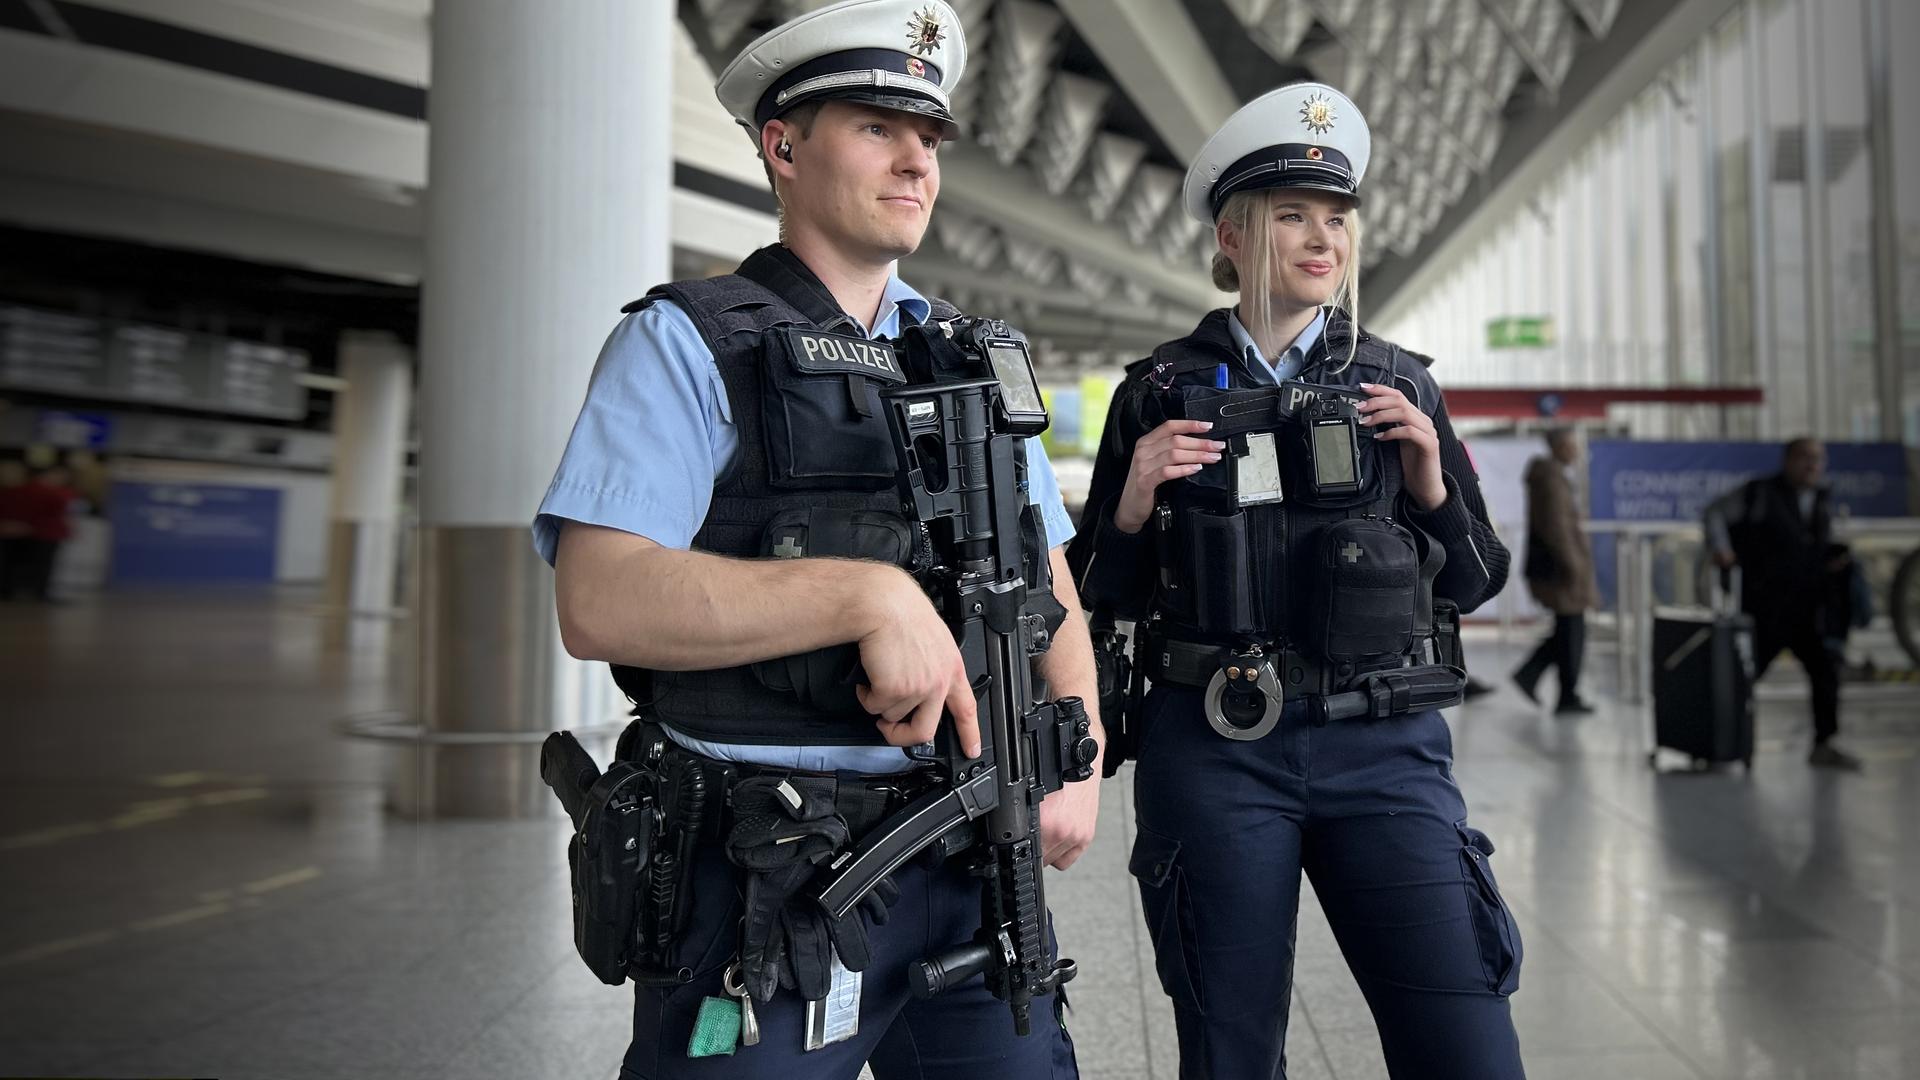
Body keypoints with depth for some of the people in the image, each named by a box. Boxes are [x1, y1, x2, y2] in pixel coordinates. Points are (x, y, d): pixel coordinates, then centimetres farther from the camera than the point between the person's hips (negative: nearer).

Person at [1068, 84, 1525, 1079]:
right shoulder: (1162, 390, 4)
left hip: (1383, 745, 1)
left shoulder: (1400, 385, 8)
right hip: (1212, 750, -1)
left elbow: (1469, 584, 12)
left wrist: (1430, 481, -4)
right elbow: (1105, 594, 8)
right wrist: (1133, 505, -11)